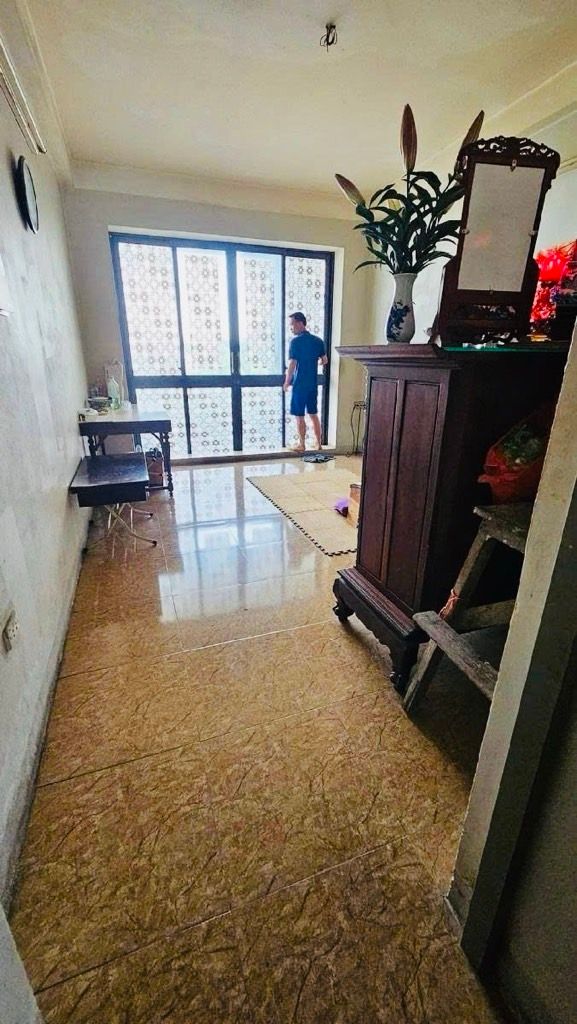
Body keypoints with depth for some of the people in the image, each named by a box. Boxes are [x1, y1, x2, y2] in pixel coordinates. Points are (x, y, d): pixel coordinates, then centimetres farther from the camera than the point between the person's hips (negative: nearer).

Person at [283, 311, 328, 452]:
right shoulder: (318, 340, 5)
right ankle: (318, 443, 18)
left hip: (300, 384, -6)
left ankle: (301, 445, 13)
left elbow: (292, 364, -17)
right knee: (314, 414, 14)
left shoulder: (296, 341, -13)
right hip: (313, 384, 6)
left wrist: (287, 382, -4)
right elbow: (325, 361, 13)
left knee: (299, 416, 5)